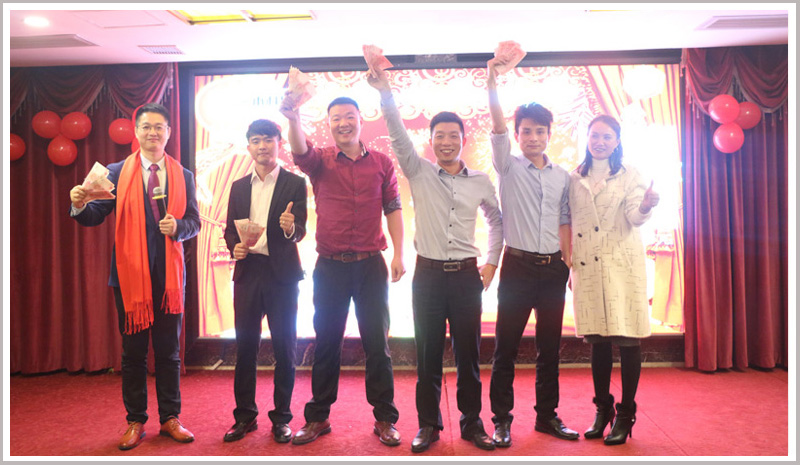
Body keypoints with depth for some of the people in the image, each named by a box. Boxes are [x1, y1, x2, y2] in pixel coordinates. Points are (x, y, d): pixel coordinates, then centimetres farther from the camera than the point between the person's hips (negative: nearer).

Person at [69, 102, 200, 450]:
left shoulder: (183, 176, 7)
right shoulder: (117, 173, 4)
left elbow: (194, 222, 6)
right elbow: (94, 217, -2)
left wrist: (177, 226, -15)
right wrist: (80, 205, -23)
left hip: (169, 274, 1)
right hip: (130, 274, -1)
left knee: (169, 350, 9)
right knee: (133, 351, 9)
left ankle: (170, 418, 22)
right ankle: (135, 422, 23)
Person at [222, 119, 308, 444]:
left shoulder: (295, 183, 0)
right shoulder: (239, 186, 13)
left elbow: (300, 231, -7)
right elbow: (230, 229, 15)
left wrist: (290, 228, -30)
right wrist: (234, 247, -6)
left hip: (282, 273, -3)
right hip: (247, 271, 4)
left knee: (284, 347, 4)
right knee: (245, 345, 8)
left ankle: (281, 417, 18)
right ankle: (245, 415, 23)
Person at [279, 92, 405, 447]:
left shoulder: (382, 162, 5)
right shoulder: (320, 160, 3)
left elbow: (393, 208, 4)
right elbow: (300, 152, -19)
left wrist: (398, 254, -5)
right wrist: (293, 119, -40)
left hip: (371, 264, 0)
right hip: (330, 267, 0)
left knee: (377, 343, 6)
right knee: (326, 342, 10)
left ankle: (385, 418, 20)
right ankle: (317, 418, 24)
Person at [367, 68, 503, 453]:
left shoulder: (480, 181, 6)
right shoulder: (419, 173, 3)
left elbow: (496, 220, 19)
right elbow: (398, 136, -10)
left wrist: (492, 262, 13)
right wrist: (385, 92, -22)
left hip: (466, 275, 1)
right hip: (428, 274, -1)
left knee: (468, 353, 8)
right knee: (428, 353, 6)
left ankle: (472, 422, 23)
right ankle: (428, 424, 20)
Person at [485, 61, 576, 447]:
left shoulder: (562, 176, 11)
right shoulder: (508, 167, 2)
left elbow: (563, 222, 13)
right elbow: (497, 127, -12)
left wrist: (569, 262, 6)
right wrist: (492, 81, -23)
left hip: (553, 268, 4)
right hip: (518, 266, -3)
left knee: (550, 346, 11)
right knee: (506, 346, 1)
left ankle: (547, 415, 25)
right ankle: (501, 419, 12)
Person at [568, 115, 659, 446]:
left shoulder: (629, 175, 4)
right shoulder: (575, 179, 12)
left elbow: (635, 217, -8)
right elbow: (570, 223, 13)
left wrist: (646, 206, -31)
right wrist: (570, 264, 9)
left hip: (622, 265, -3)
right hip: (587, 266, 3)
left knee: (627, 338, -1)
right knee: (597, 340, 9)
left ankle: (625, 415, 12)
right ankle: (602, 409, 23)